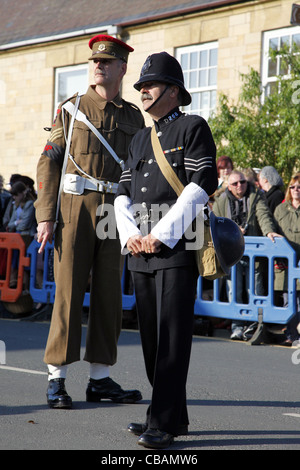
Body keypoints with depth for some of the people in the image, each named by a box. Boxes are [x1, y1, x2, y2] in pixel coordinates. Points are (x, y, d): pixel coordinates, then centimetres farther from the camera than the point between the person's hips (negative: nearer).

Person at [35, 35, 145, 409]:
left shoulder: (133, 117, 12)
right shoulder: (71, 109, 5)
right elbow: (48, 162, 1)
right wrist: (45, 216, -7)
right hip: (75, 207, -3)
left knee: (109, 294, 4)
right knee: (68, 292, -5)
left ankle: (100, 378, 12)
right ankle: (56, 380, 1)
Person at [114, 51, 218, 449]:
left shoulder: (193, 128, 1)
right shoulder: (140, 140, 22)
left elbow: (202, 185, -10)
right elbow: (124, 192, 17)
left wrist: (161, 234, -14)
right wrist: (130, 234, -3)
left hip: (177, 245, -7)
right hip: (142, 250, 7)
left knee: (172, 334, -9)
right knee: (151, 335, 8)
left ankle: (163, 423, -8)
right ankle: (174, 416, 17)